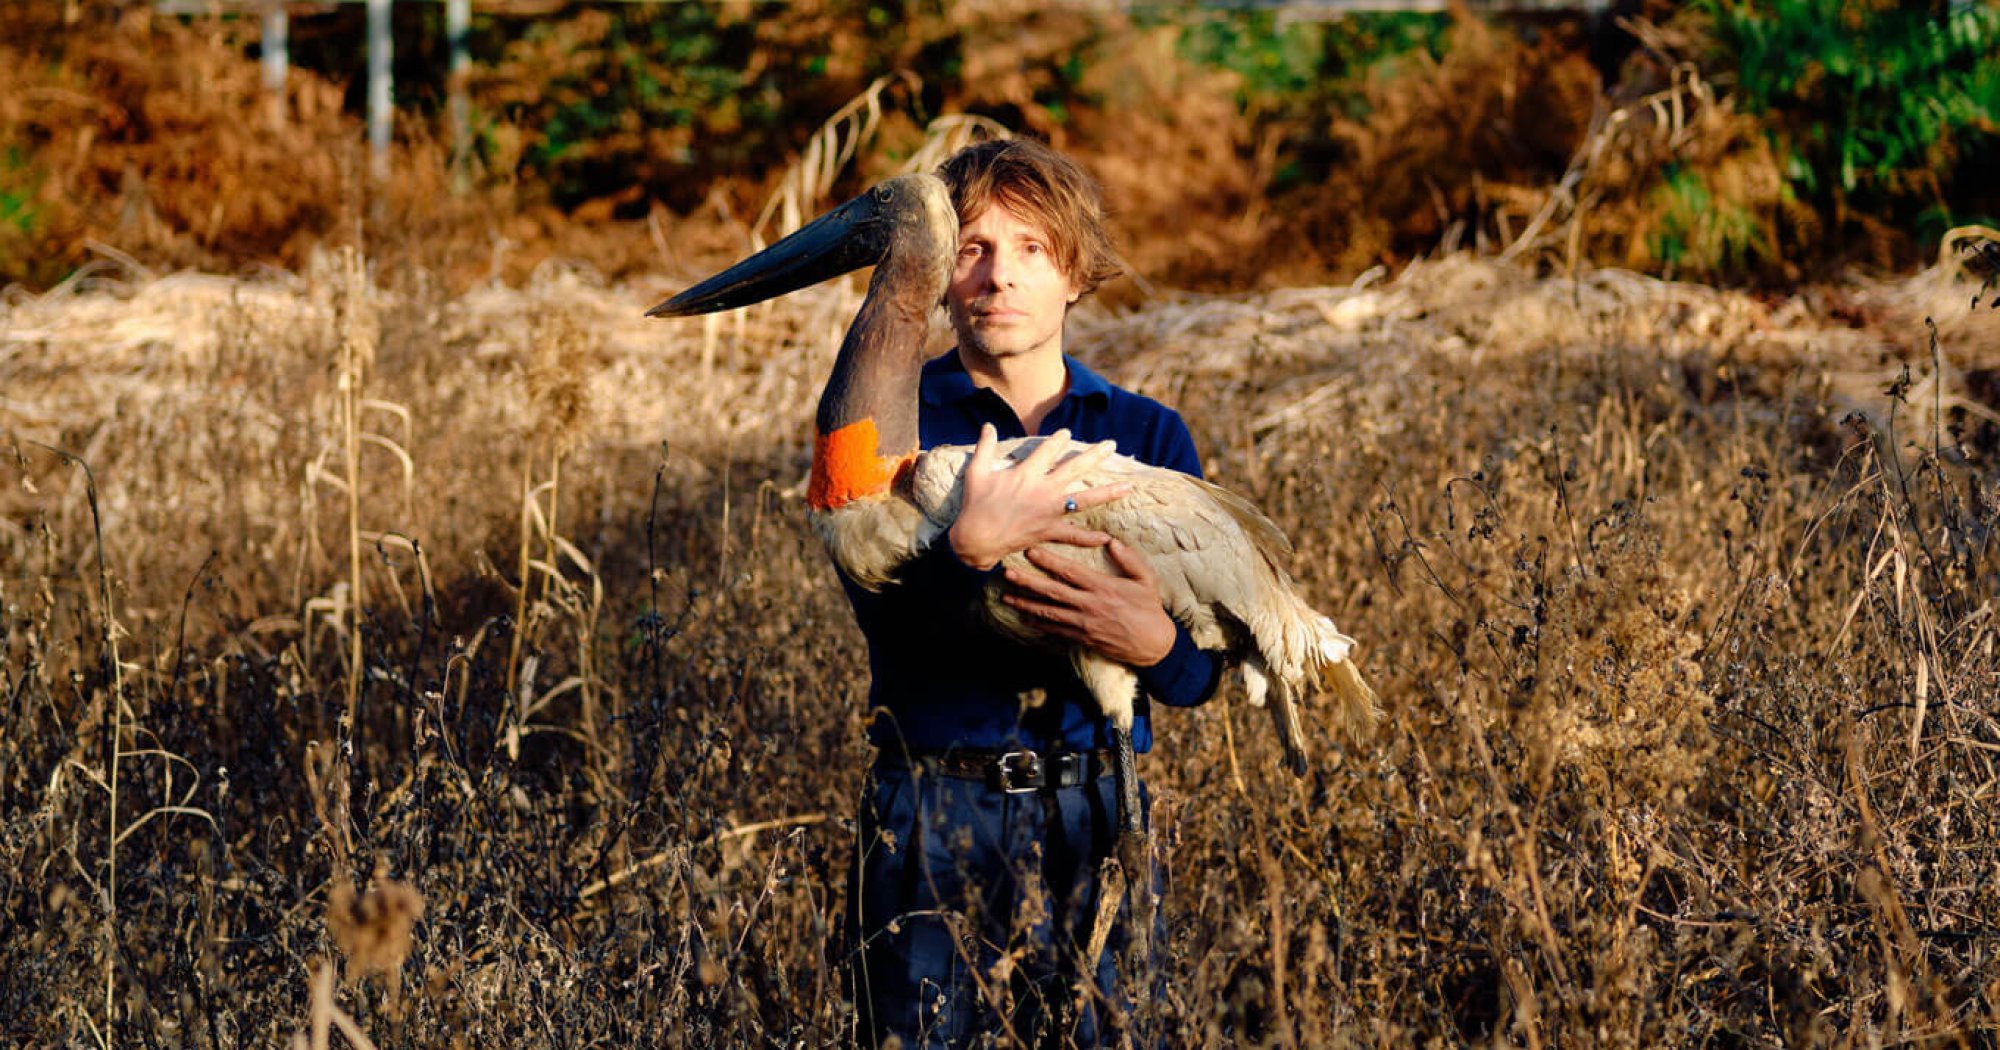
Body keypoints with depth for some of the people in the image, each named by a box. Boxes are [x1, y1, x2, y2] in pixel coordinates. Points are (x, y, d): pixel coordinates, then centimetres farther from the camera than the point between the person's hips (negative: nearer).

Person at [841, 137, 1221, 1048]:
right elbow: (885, 616, -15)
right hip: (933, 813, -2)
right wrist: (970, 547, -32)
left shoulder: (1147, 435, 8)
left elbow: (1202, 674, 4)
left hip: (1096, 811, 2)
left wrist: (1154, 644, -18)